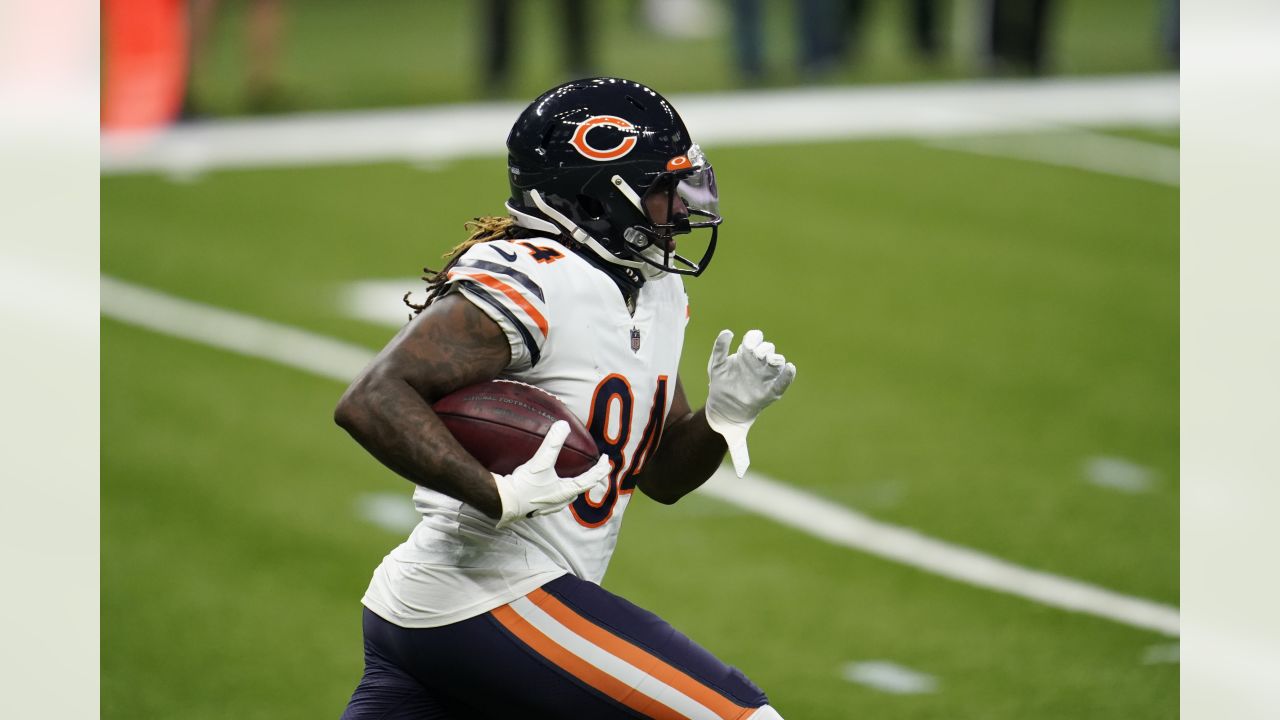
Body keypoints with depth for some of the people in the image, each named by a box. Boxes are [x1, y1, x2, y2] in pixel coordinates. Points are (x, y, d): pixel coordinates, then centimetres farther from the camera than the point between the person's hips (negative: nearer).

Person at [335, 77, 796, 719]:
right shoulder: (531, 283, -17)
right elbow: (370, 402, -25)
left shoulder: (657, 293, 13)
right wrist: (500, 495, -31)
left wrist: (723, 415, 1)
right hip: (486, 605, -10)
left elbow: (660, 476, 21)